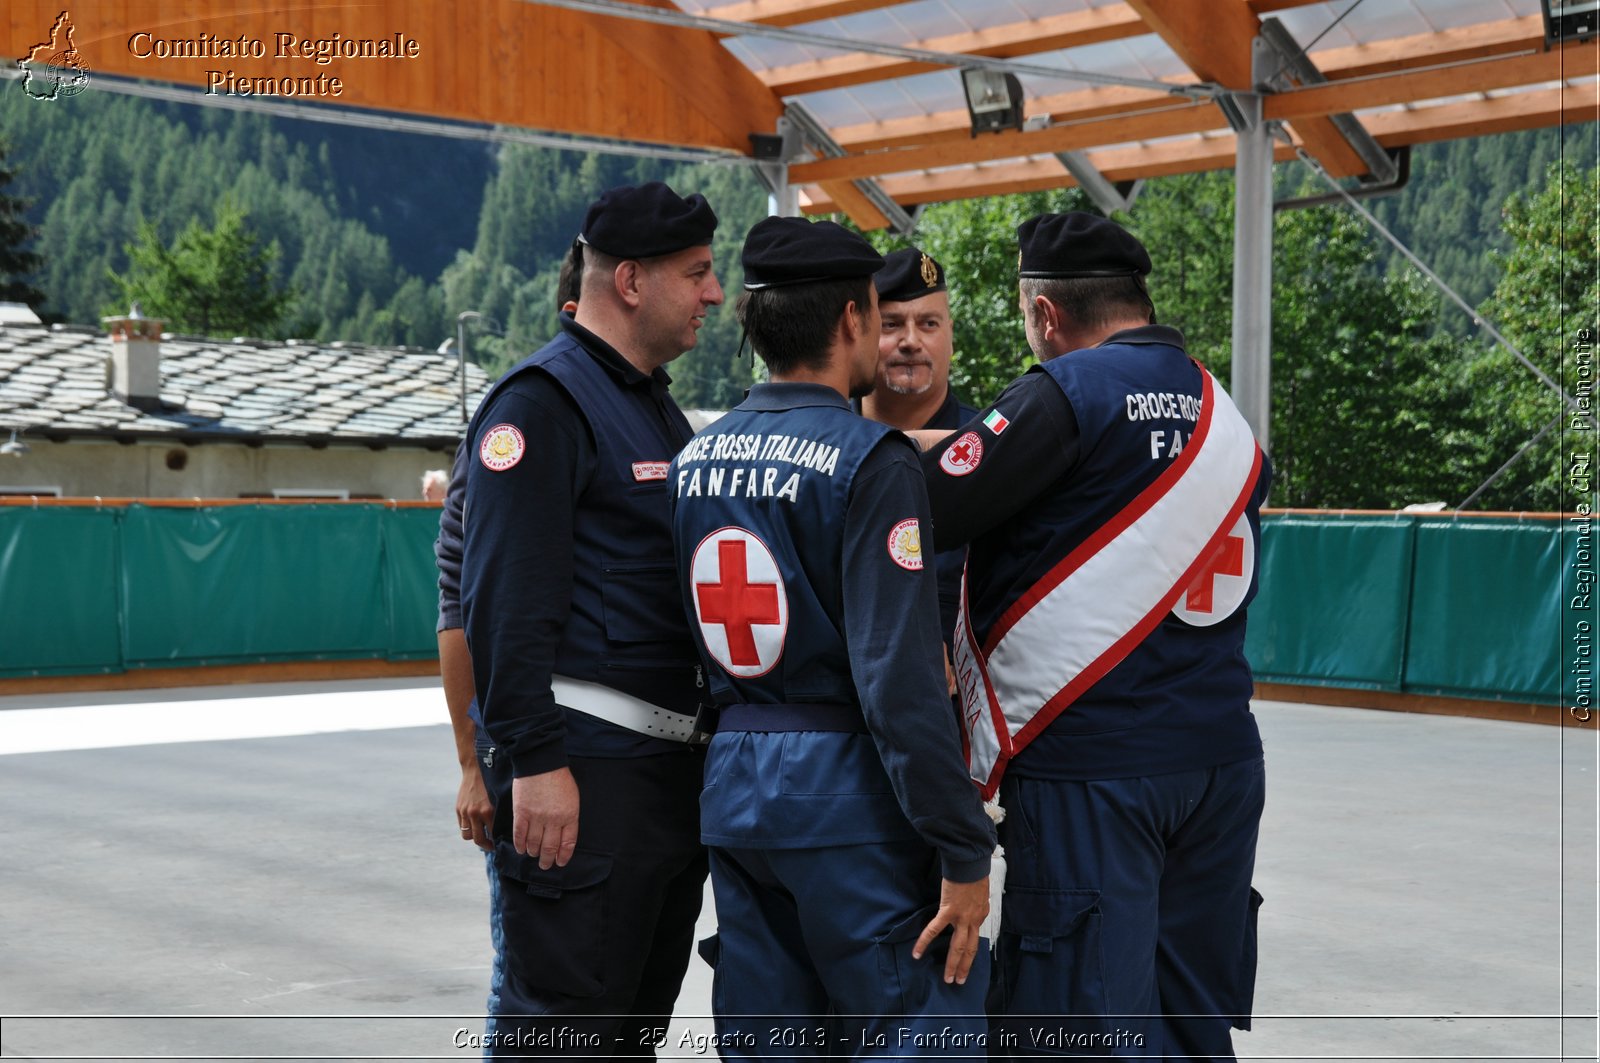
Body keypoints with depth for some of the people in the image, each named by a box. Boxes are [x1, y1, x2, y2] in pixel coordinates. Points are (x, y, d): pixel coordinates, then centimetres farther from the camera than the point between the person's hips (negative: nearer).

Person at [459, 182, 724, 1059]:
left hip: (676, 764, 9)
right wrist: (534, 761, -23)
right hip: (586, 769, -9)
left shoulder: (658, 408, 19)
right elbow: (504, 601, -18)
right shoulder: (540, 402, -10)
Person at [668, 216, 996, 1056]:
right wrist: (964, 852, -15)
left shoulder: (694, 457, 8)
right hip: (846, 797, -7)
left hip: (732, 789, 7)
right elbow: (900, 678, -19)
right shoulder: (870, 458, -13)